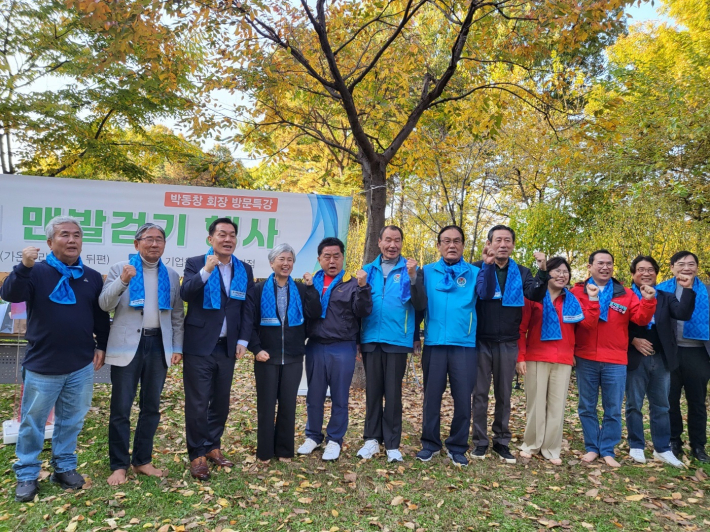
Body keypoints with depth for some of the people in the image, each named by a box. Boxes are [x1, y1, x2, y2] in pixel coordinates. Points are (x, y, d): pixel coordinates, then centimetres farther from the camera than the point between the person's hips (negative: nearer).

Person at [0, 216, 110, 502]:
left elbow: (101, 316, 12)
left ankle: (64, 467, 30)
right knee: (32, 423, 9)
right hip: (42, 365, -3)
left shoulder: (92, 277, 5)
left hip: (81, 365, 3)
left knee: (71, 421, 14)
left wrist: (101, 346, 7)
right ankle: (26, 475, 25)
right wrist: (24, 268, -37)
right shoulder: (37, 272, -6)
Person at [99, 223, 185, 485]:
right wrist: (122, 281, -24)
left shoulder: (172, 275, 9)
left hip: (158, 345, 3)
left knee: (151, 407, 11)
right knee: (121, 408, 3)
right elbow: (104, 305, -8)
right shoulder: (120, 268, 1)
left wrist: (177, 347, 5)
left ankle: (142, 460, 24)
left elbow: (177, 315, 11)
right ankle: (119, 465, 16)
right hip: (128, 345, -3)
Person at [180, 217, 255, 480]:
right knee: (197, 403, 2)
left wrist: (243, 341, -1)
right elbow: (185, 294, -19)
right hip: (199, 346, -4)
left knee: (221, 401, 13)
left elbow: (248, 308, 6)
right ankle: (197, 455, 16)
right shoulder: (195, 263, -3)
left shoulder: (245, 270, 7)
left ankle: (213, 446, 30)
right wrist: (206, 271, -31)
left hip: (227, 347, 4)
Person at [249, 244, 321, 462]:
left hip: (293, 357, 2)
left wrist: (310, 287, -12)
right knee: (266, 405, 6)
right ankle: (265, 451, 18)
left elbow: (314, 314, -8)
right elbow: (250, 323, -3)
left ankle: (285, 450, 21)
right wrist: (256, 348, -12)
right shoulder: (259, 289, 0)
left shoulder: (301, 289, 5)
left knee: (288, 405, 9)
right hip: (267, 356, -2)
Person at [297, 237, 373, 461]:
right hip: (315, 346, 3)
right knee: (314, 395, 13)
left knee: (339, 397, 7)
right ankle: (313, 436, 29)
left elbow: (363, 311, -12)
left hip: (342, 348, -3)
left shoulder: (352, 283, 0)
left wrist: (363, 287, -25)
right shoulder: (312, 282, 9)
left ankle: (335, 440, 22)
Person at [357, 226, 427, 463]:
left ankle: (392, 444, 13)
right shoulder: (368, 270, 10)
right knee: (373, 391, 10)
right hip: (371, 339, 3)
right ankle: (372, 438, 21)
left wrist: (413, 278, -21)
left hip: (397, 340, -3)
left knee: (393, 393, 3)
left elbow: (421, 305, -10)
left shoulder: (410, 270, 2)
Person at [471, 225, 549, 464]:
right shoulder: (477, 268, -2)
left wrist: (543, 271, -24)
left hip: (508, 343, 2)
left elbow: (537, 295, -9)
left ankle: (502, 441, 23)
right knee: (480, 393, 6)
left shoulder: (521, 272, 6)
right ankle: (480, 441, 17)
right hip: (481, 341, -2)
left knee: (504, 395, 12)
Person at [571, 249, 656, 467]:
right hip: (586, 360, -1)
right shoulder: (578, 291, 0)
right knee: (587, 407, 8)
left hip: (615, 362, 1)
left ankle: (607, 450, 20)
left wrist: (648, 301, -16)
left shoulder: (625, 294, 6)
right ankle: (591, 447, 21)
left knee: (613, 409, 8)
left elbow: (641, 319, -1)